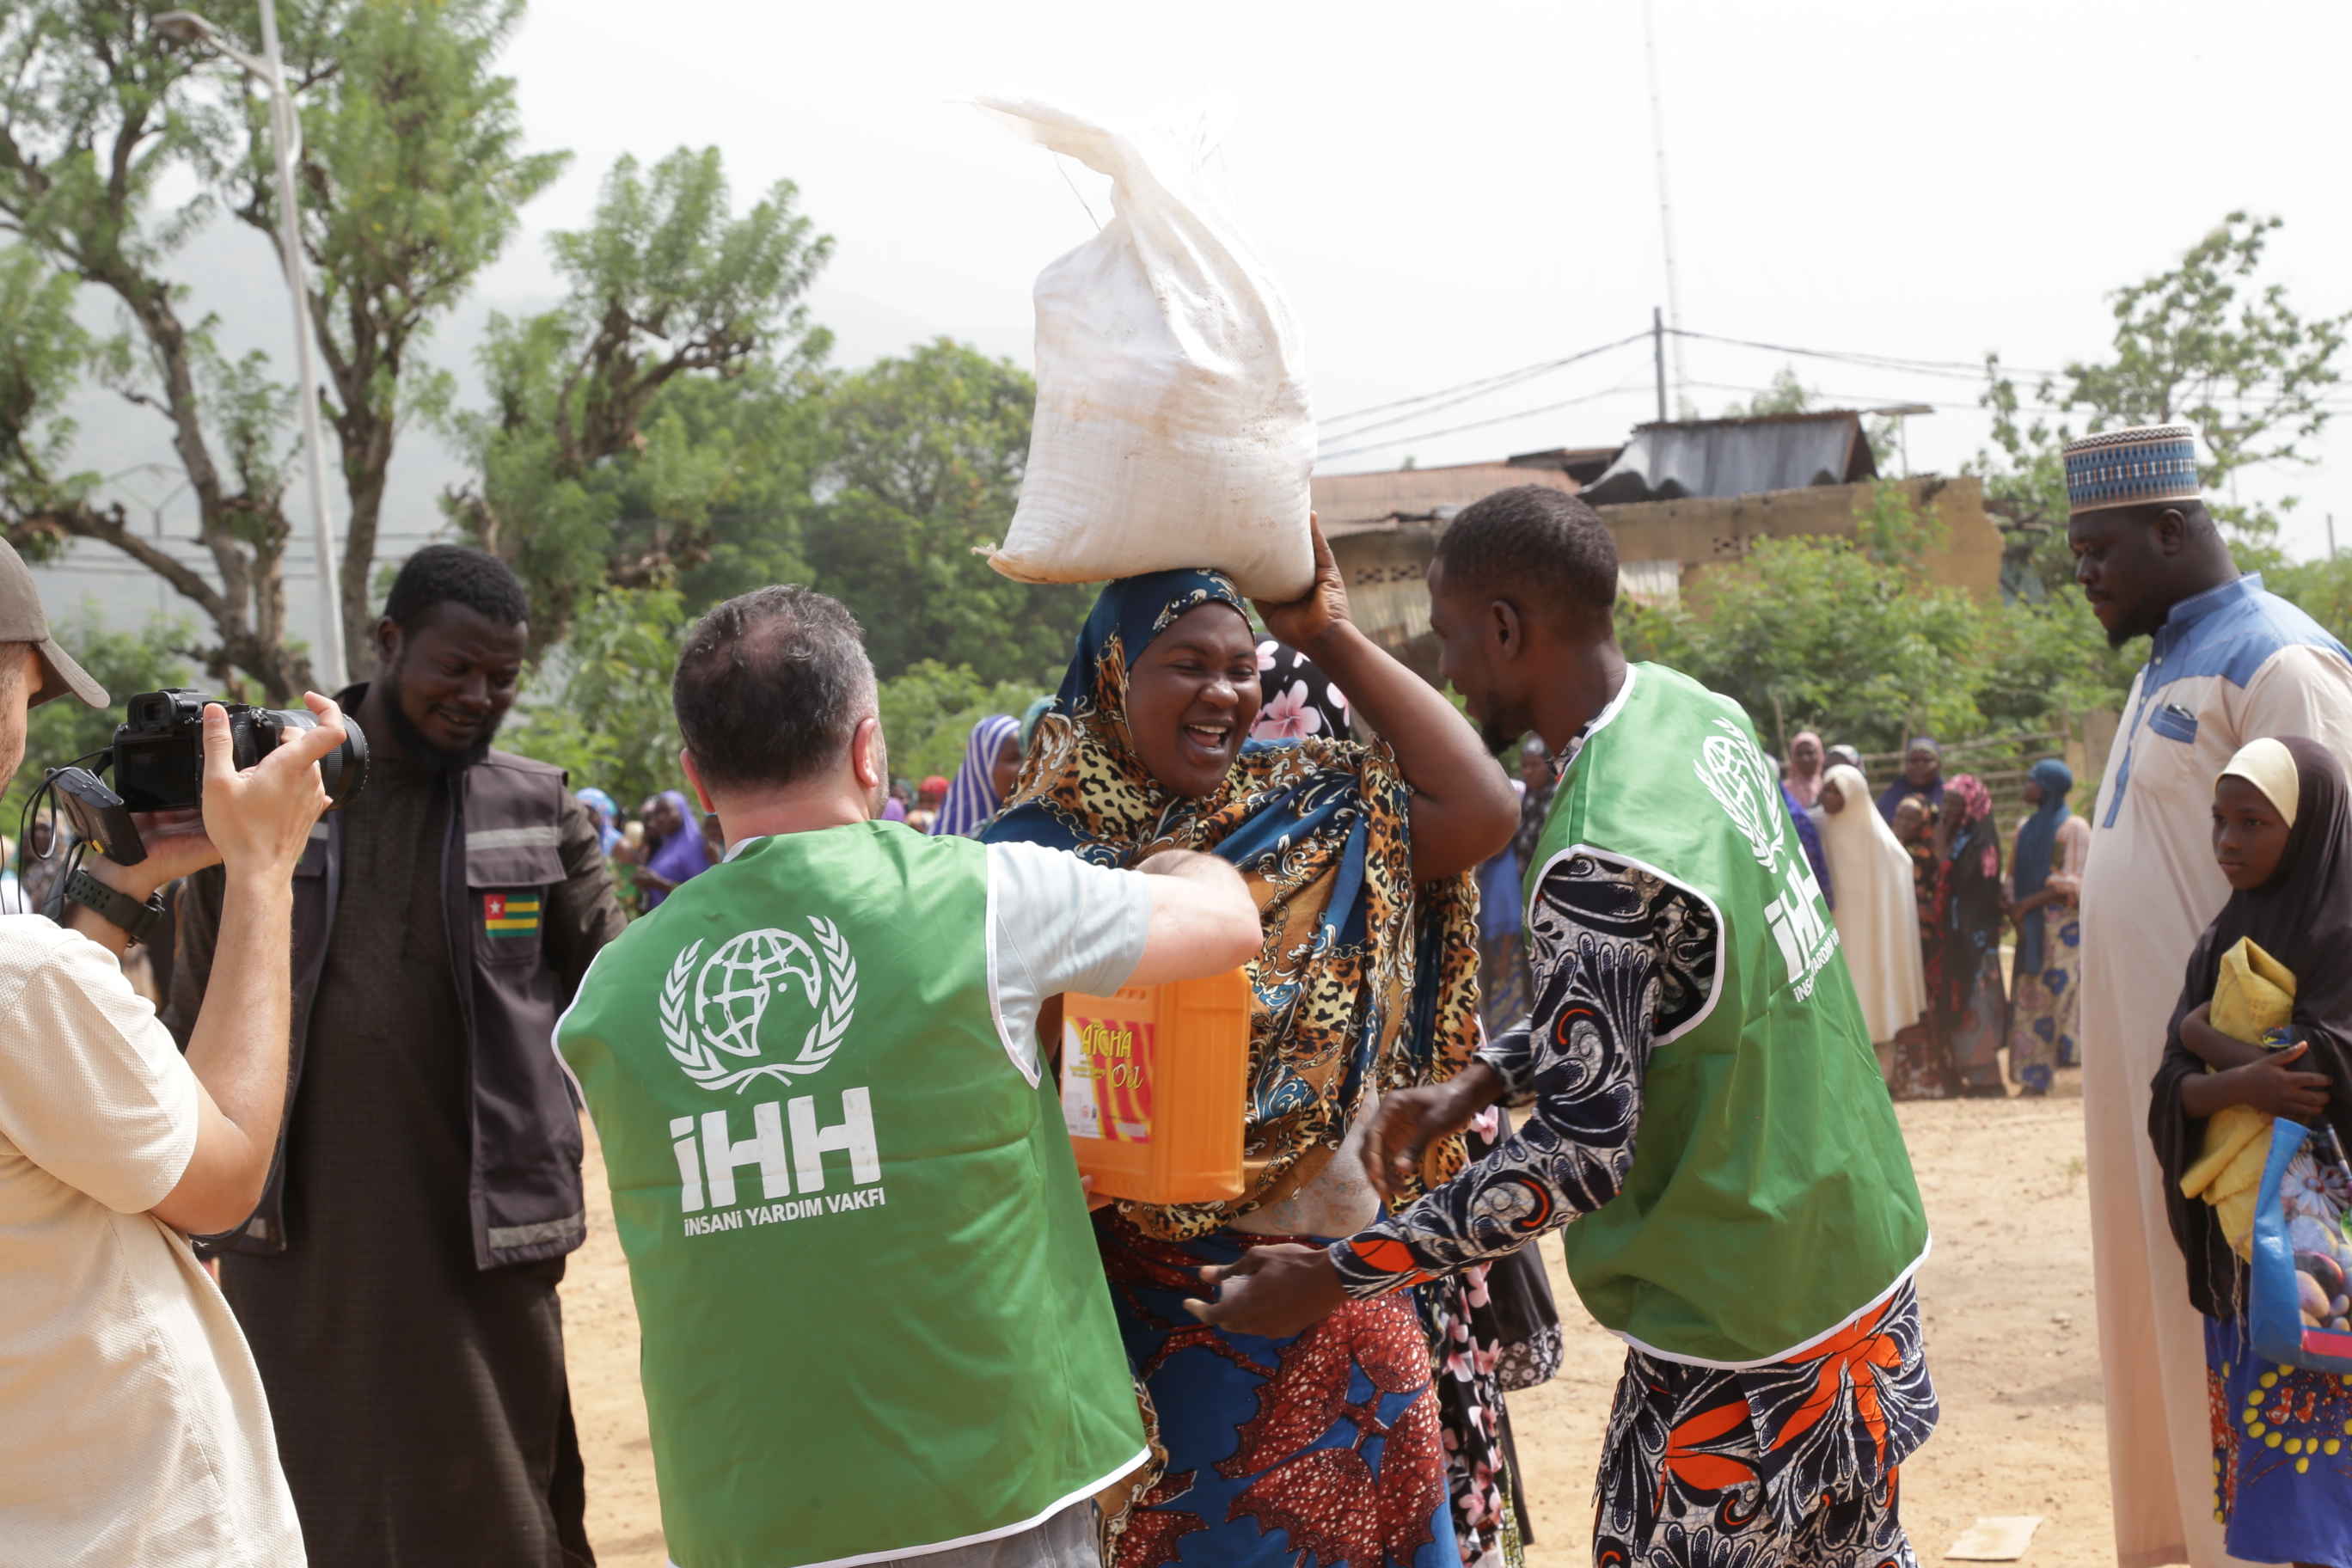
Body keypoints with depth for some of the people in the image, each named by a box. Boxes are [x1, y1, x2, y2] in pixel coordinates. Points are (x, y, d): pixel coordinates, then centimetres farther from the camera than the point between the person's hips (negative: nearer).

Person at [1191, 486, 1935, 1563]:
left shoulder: (1602, 861, -27)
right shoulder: (1700, 714, 1)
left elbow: (1583, 1150, -24)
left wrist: (1336, 1277, -19)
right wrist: (1477, 1085, 7)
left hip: (1742, 1335, -9)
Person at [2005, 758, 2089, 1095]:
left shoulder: (2073, 828, -4)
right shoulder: (2026, 828, 17)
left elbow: (2072, 883, -10)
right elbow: (2014, 876, 13)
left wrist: (2025, 905, -13)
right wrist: (2015, 915, -4)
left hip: (2064, 927, -6)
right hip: (2031, 929, 6)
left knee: (2068, 995, -11)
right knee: (2029, 1001, 2)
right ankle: (2034, 1079, 4)